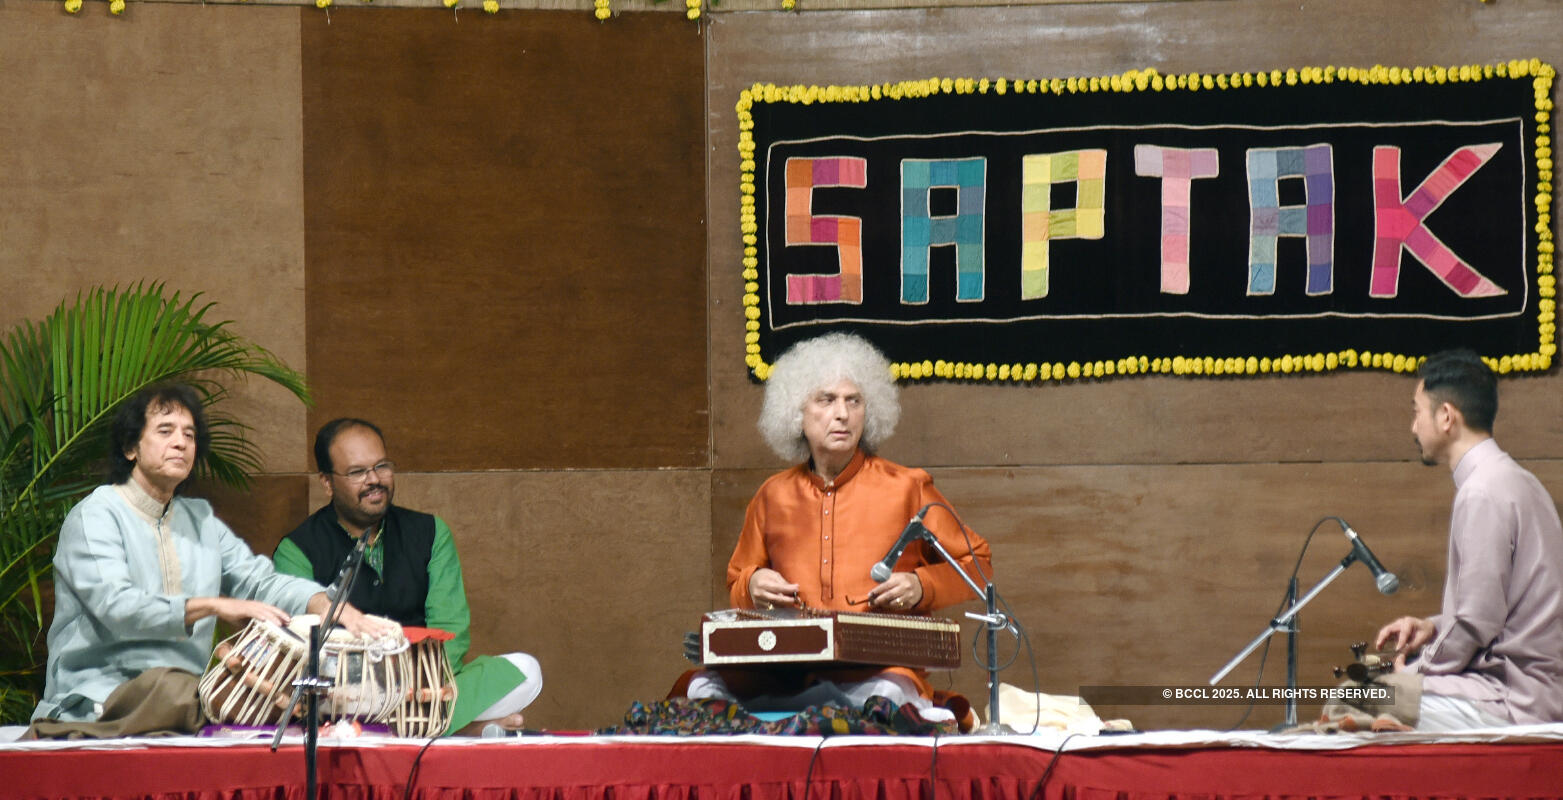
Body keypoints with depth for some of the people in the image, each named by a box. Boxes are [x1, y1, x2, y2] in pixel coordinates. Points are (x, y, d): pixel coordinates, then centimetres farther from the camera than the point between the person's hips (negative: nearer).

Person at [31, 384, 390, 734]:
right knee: (172, 685, -40)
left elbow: (261, 581, 11)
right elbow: (117, 607, -17)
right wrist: (216, 606, -26)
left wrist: (329, 606, -10)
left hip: (190, 689, 6)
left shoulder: (200, 518, 21)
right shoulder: (94, 516, -2)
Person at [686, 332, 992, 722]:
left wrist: (922, 587, -4)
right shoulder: (773, 496, 18)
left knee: (886, 695, -40)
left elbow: (976, 563, 15)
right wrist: (752, 585, 5)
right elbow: (736, 581, 30)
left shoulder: (906, 488, 9)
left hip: (878, 664, -2)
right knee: (705, 686, -28)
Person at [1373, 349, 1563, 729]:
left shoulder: (1482, 494, -16)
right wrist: (1434, 627, 13)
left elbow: (1480, 621, -19)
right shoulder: (1512, 480, 16)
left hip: (1512, 701, -10)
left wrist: (1413, 672, -7)